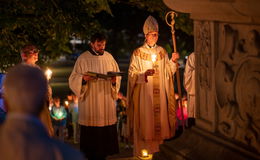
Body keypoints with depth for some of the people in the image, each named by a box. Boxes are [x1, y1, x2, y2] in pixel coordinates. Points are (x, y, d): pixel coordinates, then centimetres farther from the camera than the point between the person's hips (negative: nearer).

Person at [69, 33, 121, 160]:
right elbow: (73, 79, -3)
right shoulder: (83, 58, -2)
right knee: (91, 134, -2)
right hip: (90, 103, -3)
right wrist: (83, 78, -22)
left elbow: (118, 75, 13)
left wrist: (114, 81, -9)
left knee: (107, 132, 4)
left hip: (107, 101, 3)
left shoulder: (109, 57, 8)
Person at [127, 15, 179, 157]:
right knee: (145, 120, -4)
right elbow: (132, 74, -6)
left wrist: (172, 61, -4)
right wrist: (144, 74, -22)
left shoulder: (162, 52, 10)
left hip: (159, 94, 4)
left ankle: (156, 147, 17)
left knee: (159, 116, 6)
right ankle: (143, 149, 4)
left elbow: (167, 72, 12)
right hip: (144, 94, -4)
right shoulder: (138, 53, -3)